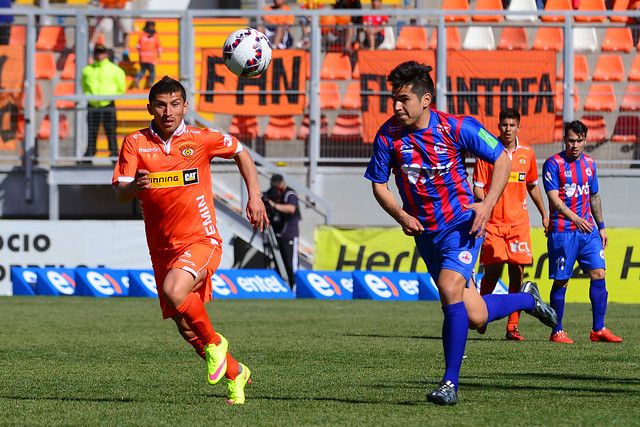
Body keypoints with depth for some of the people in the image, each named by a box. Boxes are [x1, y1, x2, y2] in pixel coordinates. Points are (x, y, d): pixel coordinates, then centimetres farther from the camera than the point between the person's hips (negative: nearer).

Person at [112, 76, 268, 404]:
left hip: (200, 240, -4)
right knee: (185, 328, 8)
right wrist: (134, 186, -31)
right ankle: (235, 374, 31)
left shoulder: (202, 139, -3)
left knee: (173, 292, -32)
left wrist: (254, 197, 7)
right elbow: (120, 193, -8)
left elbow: (240, 153, 15)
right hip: (162, 249, 4)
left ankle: (214, 342, -6)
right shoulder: (136, 143, -1)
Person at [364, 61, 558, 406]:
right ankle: (526, 299, 39)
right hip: (425, 232, 4)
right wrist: (401, 215, -14)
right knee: (475, 317, 6)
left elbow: (501, 159, -4)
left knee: (449, 289, -27)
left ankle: (450, 382, -17)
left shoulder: (457, 129, -15)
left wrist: (488, 203, -16)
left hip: (462, 223, -4)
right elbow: (379, 185, 4)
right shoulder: (388, 135, -8)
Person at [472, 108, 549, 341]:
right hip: (493, 223, -3)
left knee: (517, 272, -3)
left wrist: (544, 215, 23)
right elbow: (478, 187, -3)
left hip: (519, 223, 3)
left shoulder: (527, 153, 8)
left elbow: (533, 186, 22)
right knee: (492, 270, -6)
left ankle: (512, 326, 0)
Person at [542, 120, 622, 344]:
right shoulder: (553, 164, -7)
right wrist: (575, 218, -28)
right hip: (562, 231, -5)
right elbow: (554, 199, -16)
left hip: (587, 229, 5)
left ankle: (598, 330, 0)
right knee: (561, 282, -2)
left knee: (598, 274, -4)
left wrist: (600, 227, 20)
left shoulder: (589, 164, 12)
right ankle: (557, 332, 8)